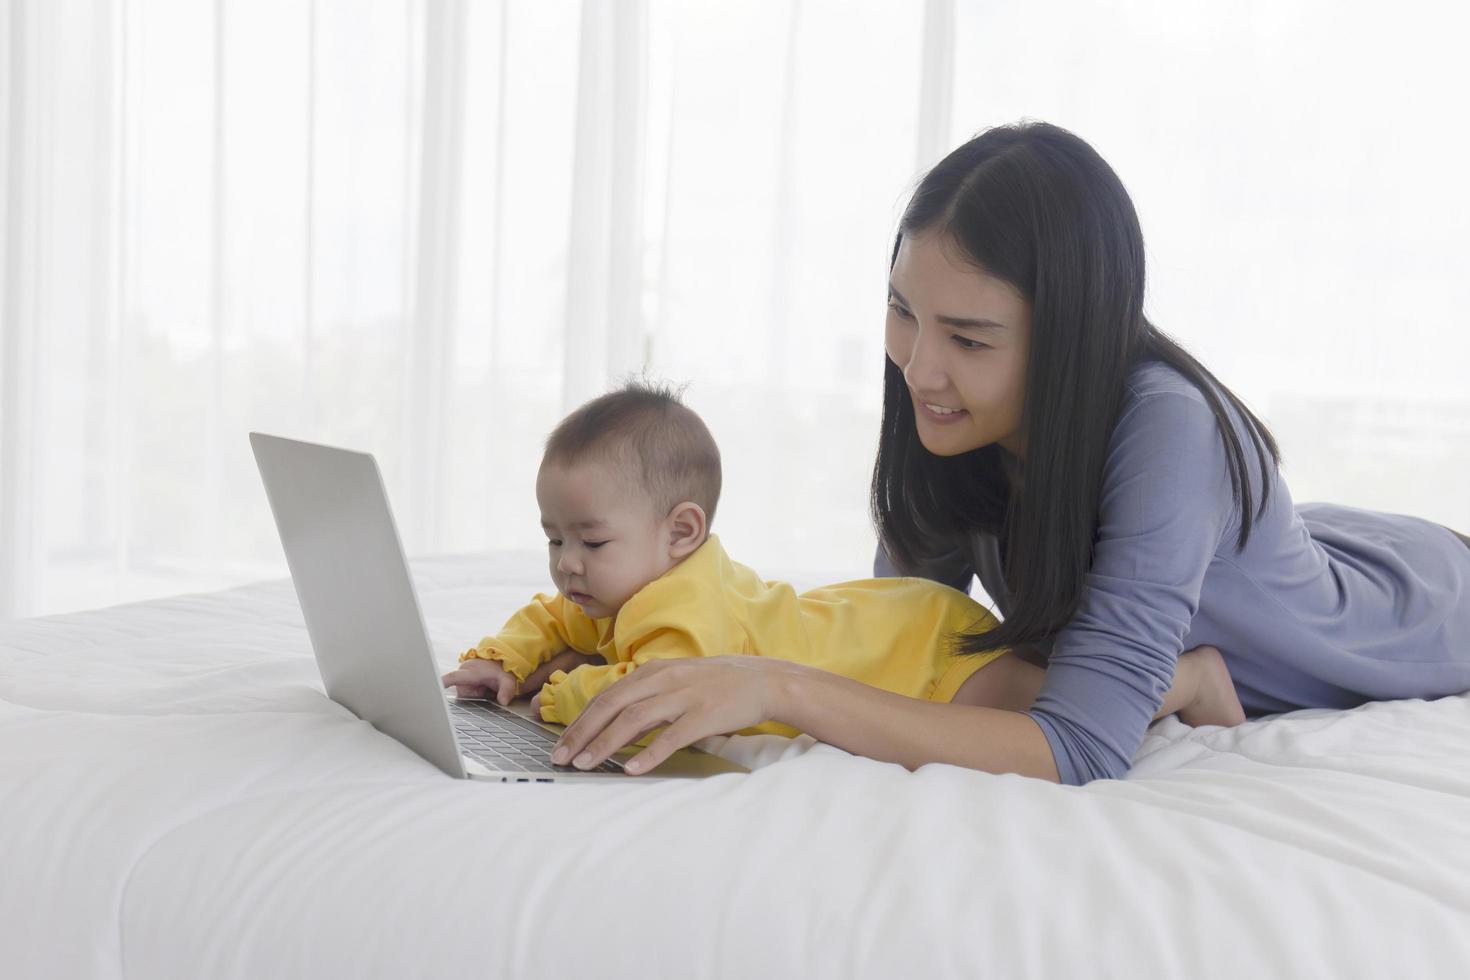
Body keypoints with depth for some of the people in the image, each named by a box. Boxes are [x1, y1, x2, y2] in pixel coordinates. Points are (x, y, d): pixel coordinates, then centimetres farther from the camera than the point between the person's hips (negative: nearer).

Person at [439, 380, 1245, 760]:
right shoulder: (607, 598, 1)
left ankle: (1192, 676, -3)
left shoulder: (686, 608, -31)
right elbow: (550, 617, 16)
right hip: (881, 615, 10)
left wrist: (558, 695, -26)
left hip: (927, 637, -10)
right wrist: (501, 659, -4)